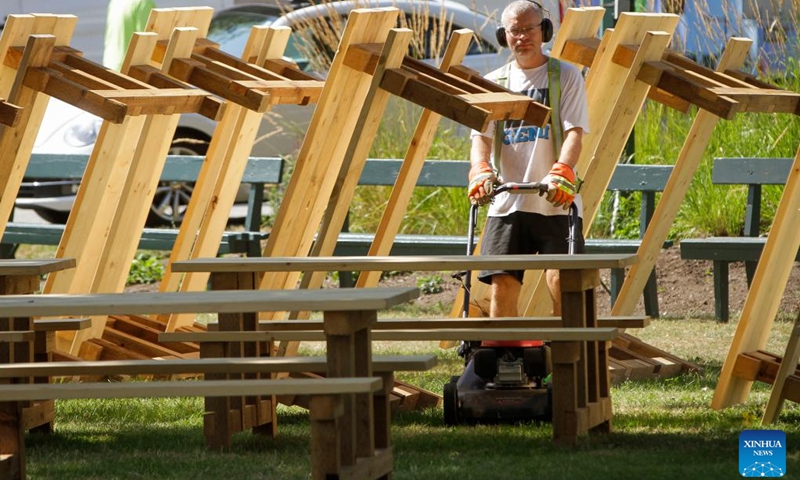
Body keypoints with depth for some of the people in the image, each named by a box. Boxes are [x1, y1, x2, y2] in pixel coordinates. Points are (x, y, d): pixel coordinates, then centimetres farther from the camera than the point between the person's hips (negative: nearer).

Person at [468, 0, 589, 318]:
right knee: (502, 286, -3)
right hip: (506, 204, 3)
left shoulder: (565, 77, 5)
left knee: (562, 283, -13)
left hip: (556, 205, -3)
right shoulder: (494, 83, 13)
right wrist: (480, 170, -19)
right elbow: (481, 136, 3)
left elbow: (574, 132, -7)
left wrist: (562, 172, -26)